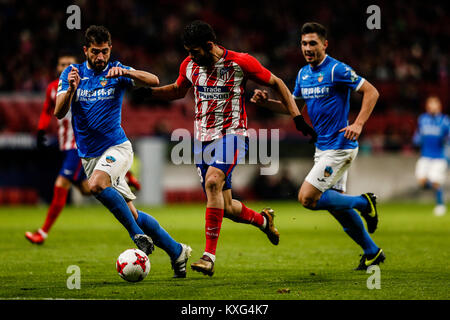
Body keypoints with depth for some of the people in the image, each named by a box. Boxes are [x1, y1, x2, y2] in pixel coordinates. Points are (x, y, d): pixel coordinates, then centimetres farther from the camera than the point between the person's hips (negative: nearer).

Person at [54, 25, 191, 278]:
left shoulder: (116, 72, -1)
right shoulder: (72, 73, 4)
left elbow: (154, 81, -14)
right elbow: (59, 113, -5)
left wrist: (125, 73, -31)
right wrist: (71, 89, -24)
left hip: (116, 147, -4)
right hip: (88, 156, 4)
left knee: (96, 184, -34)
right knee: (130, 212, 2)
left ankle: (138, 235, -23)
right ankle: (177, 252, 14)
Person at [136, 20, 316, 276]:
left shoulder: (240, 63, -11)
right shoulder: (189, 66, 3)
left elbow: (276, 83, 0)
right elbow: (178, 91, 23)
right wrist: (147, 92, 6)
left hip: (231, 134, -6)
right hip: (203, 138, 6)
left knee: (213, 181, -31)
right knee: (225, 207, 6)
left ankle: (210, 256, -32)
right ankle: (263, 219, 39)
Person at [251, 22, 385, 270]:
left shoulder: (337, 70, -14)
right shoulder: (303, 74, 11)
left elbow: (371, 92, -14)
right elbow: (294, 106, 22)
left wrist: (358, 124, -23)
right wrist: (266, 102, 5)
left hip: (339, 147, -8)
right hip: (322, 147, 9)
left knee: (307, 198, -14)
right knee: (335, 203, 10)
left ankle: (363, 202, 2)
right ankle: (372, 252, 22)